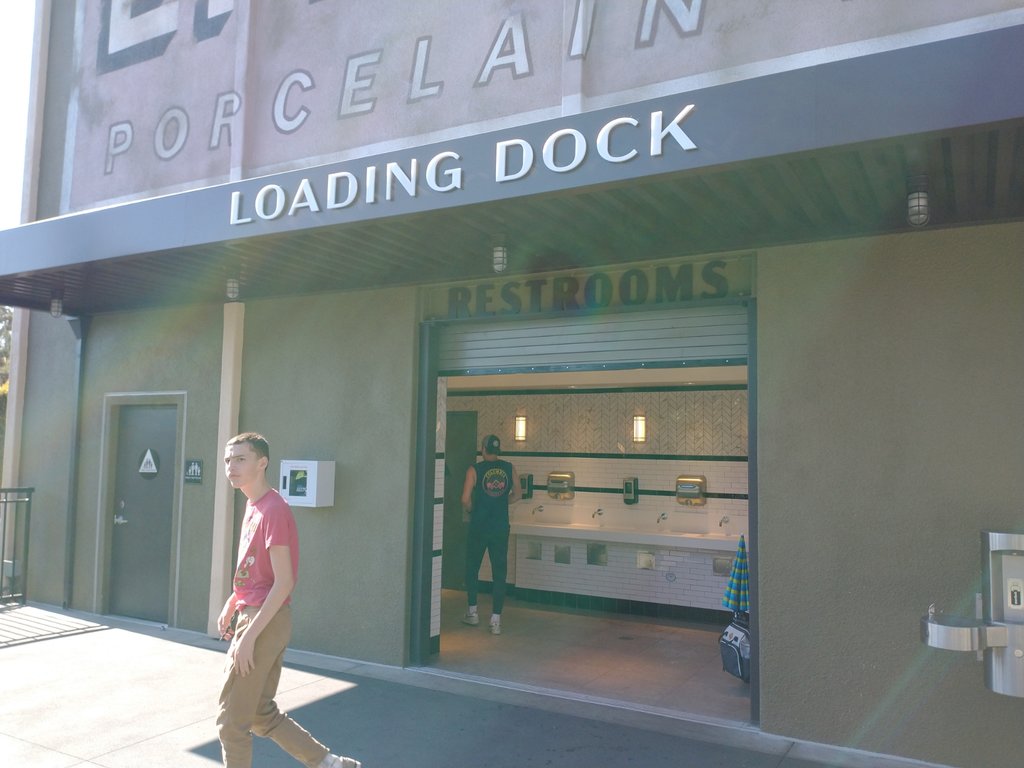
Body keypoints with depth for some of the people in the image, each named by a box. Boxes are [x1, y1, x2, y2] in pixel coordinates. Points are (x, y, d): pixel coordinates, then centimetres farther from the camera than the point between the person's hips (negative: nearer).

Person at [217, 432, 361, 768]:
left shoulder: (273, 510, -20)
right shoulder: (253, 505, 8)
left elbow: (283, 583, -22)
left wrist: (248, 636, -21)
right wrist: (231, 606, 14)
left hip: (264, 623, -9)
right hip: (253, 616, 9)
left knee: (231, 721, 5)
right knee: (262, 714, 19)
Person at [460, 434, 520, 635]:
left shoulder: (474, 470, -8)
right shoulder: (509, 468, 1)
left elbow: (465, 500, -13)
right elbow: (516, 494, 11)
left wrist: (470, 510, 7)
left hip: (479, 527, -2)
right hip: (501, 528, 2)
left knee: (472, 569, 16)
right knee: (499, 574, 5)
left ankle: (472, 613, 24)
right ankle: (495, 620, 3)